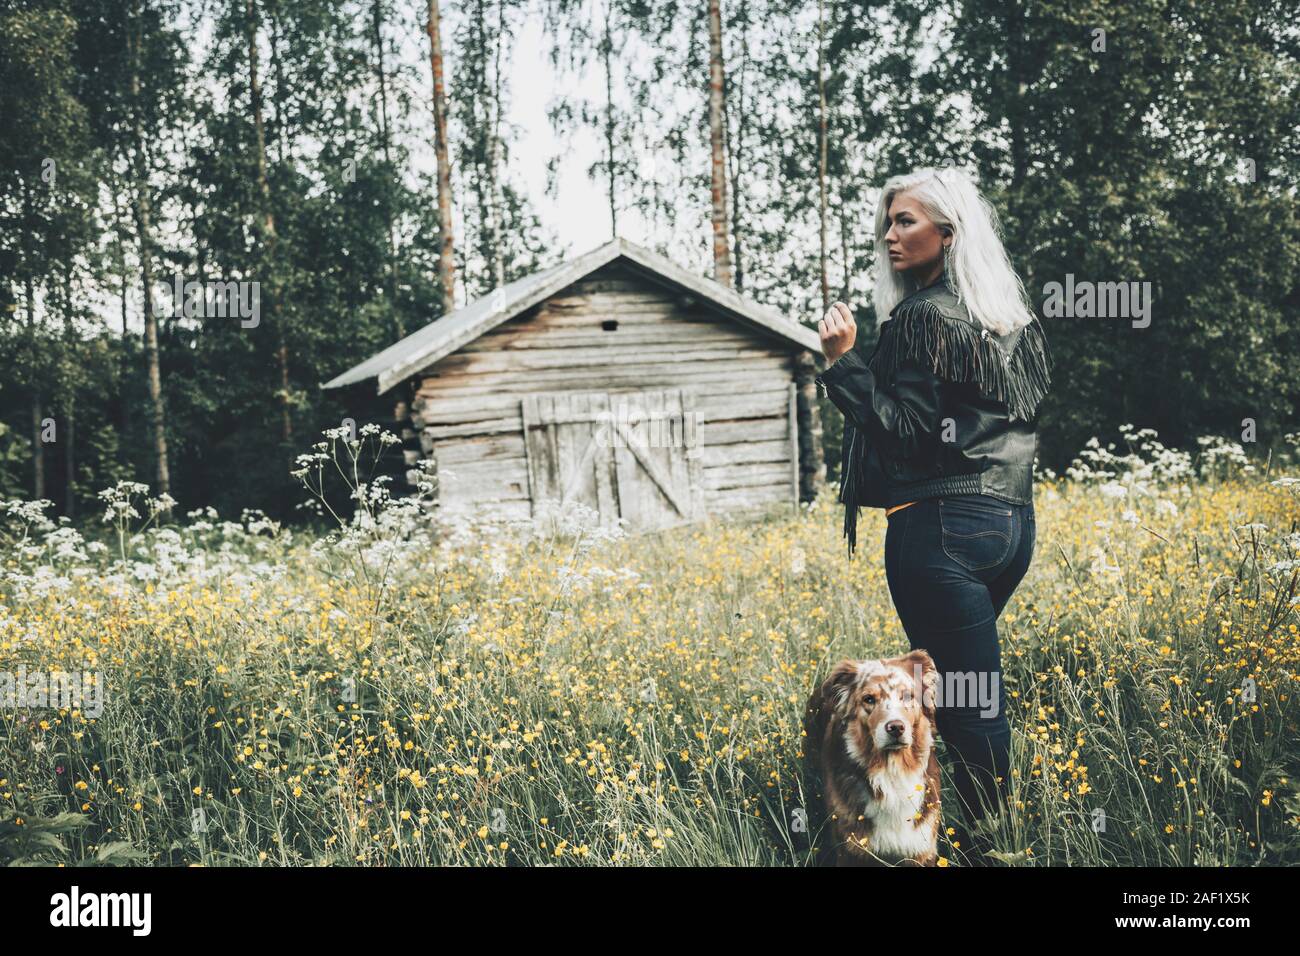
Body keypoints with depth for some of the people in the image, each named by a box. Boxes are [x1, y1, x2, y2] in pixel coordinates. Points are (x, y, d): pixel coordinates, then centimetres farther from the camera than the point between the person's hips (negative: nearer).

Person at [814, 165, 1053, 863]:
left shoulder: (922, 317, -12)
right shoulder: (1010, 317, 14)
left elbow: (908, 432, -17)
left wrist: (845, 362, -15)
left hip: (942, 525, -9)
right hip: (1012, 519, 10)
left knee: (967, 710, -4)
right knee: (970, 694, 18)